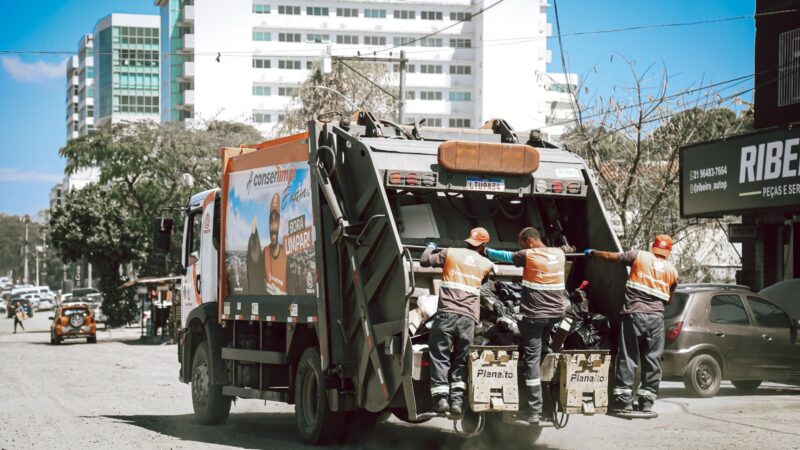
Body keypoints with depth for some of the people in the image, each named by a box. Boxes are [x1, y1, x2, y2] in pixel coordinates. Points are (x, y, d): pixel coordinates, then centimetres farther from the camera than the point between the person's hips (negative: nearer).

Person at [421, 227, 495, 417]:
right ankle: (457, 399, 2)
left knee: (440, 358, 3)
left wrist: (430, 248, 36)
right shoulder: (486, 264, 12)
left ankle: (441, 398, -7)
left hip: (447, 314, -2)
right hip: (469, 318, 2)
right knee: (460, 360, 11)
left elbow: (424, 261, 16)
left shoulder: (450, 253, 7)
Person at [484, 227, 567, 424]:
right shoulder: (559, 254, 7)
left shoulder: (528, 255, -8)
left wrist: (486, 251, 26)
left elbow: (506, 256, 7)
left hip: (534, 314, -5)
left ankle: (535, 410, -6)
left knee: (532, 358, -3)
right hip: (557, 312, 5)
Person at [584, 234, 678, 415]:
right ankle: (647, 402, 6)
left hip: (634, 313, -1)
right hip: (656, 317, 2)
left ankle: (624, 400, 0)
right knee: (652, 360, 7)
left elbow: (612, 256, 9)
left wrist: (592, 253, 24)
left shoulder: (639, 256, 3)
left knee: (628, 358, 2)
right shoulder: (672, 271, 10)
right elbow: (669, 299, 17)